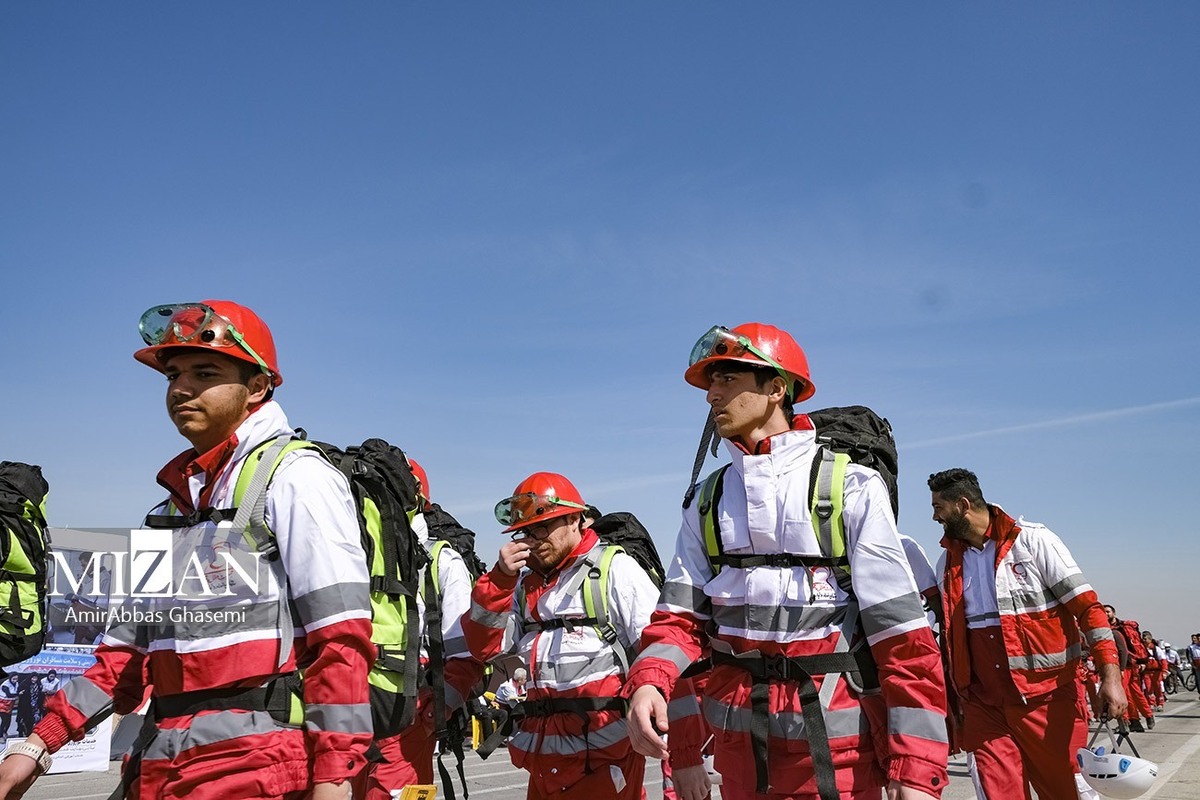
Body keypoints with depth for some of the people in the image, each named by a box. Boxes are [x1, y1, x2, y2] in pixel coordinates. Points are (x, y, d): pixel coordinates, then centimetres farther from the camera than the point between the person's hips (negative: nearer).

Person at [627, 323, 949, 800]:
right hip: (739, 739, 5)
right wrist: (649, 682, -19)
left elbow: (901, 632, -12)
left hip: (832, 742, -4)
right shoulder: (706, 503, 7)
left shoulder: (850, 488, -8)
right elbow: (682, 614, 3)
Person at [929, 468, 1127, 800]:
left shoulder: (1033, 541, -5)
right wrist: (951, 703, 16)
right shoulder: (948, 562, 10)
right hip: (983, 706, 4)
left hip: (1047, 698, -4)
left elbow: (1087, 607, -7)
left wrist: (1110, 676, -16)